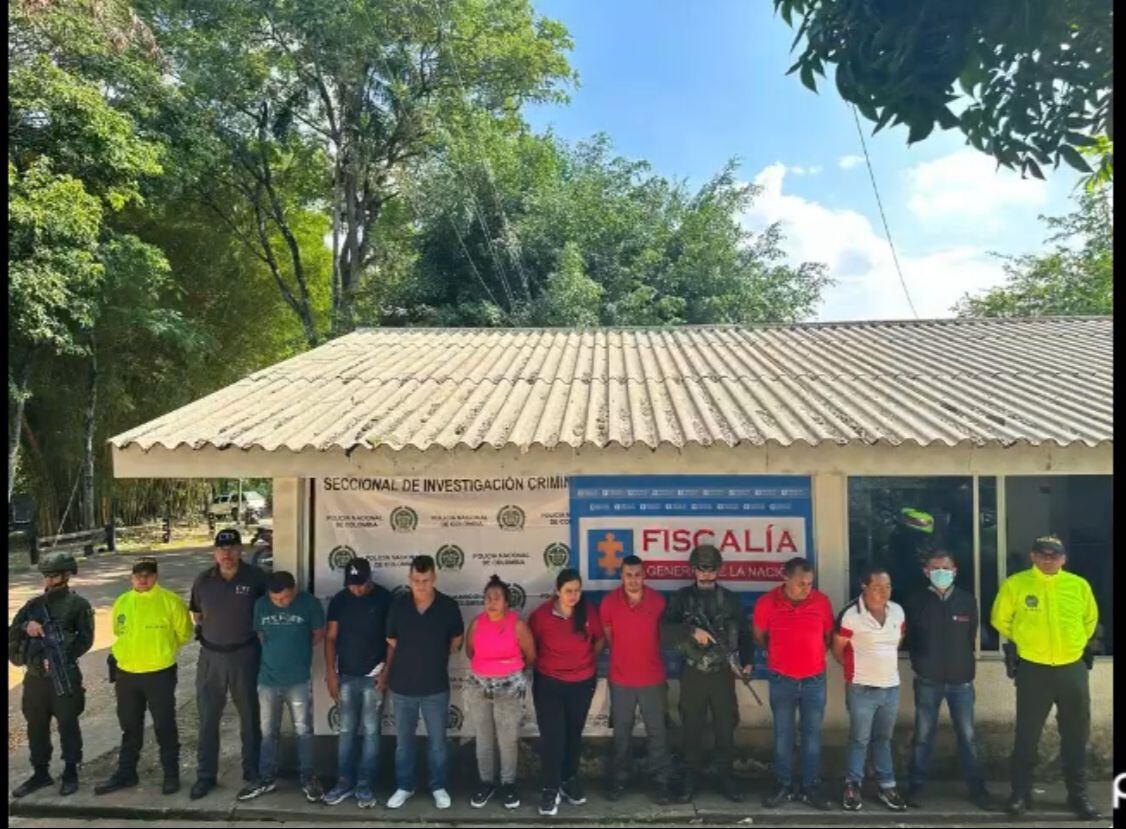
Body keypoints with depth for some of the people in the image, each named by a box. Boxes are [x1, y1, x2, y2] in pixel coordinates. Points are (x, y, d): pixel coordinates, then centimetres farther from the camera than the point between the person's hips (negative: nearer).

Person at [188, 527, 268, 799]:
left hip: (244, 654, -2)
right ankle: (206, 775, 24)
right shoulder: (203, 580, 0)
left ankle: (252, 773, 25)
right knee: (207, 718, 10)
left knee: (250, 716, 10)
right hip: (210, 655, 3)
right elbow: (196, 612, 16)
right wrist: (206, 631, 8)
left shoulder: (255, 577, -11)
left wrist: (259, 631, -3)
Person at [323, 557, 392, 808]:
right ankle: (345, 782, 21)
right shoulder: (339, 600, 0)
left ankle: (365, 785, 13)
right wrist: (330, 672, -3)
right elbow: (330, 637, 3)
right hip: (346, 676, 3)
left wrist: (387, 671, -10)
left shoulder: (384, 599, -7)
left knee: (370, 731, 3)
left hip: (374, 676, -2)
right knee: (346, 731, 10)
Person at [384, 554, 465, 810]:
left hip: (436, 687, -1)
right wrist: (388, 673, 6)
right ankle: (404, 786, 32)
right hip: (402, 686, 1)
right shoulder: (398, 606, -8)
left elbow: (457, 639, 6)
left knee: (437, 741, 12)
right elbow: (392, 643, 4)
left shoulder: (448, 606, -11)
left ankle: (438, 787, 30)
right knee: (403, 740, 15)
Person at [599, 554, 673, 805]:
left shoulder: (658, 601, -10)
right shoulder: (608, 602, -11)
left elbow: (663, 634, 6)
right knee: (621, 732, 15)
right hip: (620, 679, 0)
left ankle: (661, 780, 23)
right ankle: (619, 779, 30)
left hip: (653, 678, 0)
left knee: (657, 731, 9)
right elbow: (607, 637, 5)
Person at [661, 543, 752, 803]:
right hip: (693, 673, -1)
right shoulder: (681, 597, -1)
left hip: (723, 672, 1)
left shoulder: (730, 598, 6)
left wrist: (746, 661, -2)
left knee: (726, 726, 7)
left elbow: (744, 632, 9)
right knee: (692, 728, 8)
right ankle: (690, 777, 22)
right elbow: (664, 629, -11)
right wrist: (692, 631, -22)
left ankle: (726, 775, 23)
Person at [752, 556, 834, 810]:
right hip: (782, 680, -1)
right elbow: (758, 636, 3)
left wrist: (812, 654, 3)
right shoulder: (766, 602, -13)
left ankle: (810, 786, 24)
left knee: (812, 734, 10)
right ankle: (784, 785, 23)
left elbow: (828, 635, 7)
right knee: (782, 735, 9)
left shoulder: (821, 600, -8)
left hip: (815, 680, 1)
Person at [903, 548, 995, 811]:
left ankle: (977, 789, 20)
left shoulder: (968, 600, 0)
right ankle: (915, 787, 16)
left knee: (967, 736, 6)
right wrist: (919, 664, 5)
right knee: (923, 736, 6)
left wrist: (965, 663, 10)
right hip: (927, 681, -1)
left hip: (961, 679, 1)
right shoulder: (917, 601, -2)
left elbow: (972, 636, 10)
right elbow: (910, 639, 7)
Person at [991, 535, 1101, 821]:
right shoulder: (1014, 584, -7)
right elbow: (1000, 620, 4)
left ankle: (1078, 795, 27)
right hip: (1033, 670, -2)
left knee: (1076, 735, 12)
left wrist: (1074, 643, 13)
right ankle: (1021, 793, 17)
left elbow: (1090, 619, 18)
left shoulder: (1079, 585, 1)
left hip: (1072, 669, 3)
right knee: (1027, 734, 5)